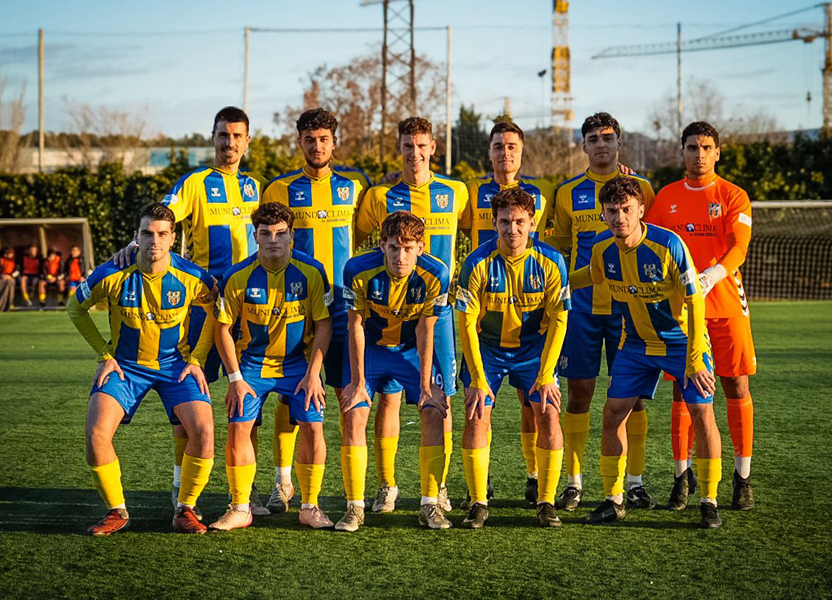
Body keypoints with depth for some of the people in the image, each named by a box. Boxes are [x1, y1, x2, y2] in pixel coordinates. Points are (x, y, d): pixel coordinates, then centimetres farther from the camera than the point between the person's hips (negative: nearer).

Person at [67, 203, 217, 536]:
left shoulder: (191, 277, -15)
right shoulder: (112, 275, -16)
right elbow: (76, 309, 2)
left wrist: (196, 359, -3)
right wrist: (105, 355, -4)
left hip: (175, 366, 0)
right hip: (125, 366, 0)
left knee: (203, 430, -22)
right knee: (96, 433, -21)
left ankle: (185, 510, 0)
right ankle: (117, 511, 1)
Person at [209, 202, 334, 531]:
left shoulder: (311, 272, -12)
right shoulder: (238, 276, -13)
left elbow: (324, 324, -6)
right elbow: (223, 328, -5)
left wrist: (313, 373, -12)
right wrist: (235, 378, -9)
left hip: (299, 362, 0)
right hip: (252, 362, 0)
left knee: (312, 426, -12)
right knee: (238, 427, -10)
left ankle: (310, 507, 5)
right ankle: (240, 509, 5)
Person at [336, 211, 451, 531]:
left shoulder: (436, 274, -23)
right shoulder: (359, 270, -25)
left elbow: (425, 331, -14)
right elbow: (356, 326, -14)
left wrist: (425, 384, -14)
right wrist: (358, 381, -13)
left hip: (412, 350, 1)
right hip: (370, 348, -1)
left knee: (435, 413, -12)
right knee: (354, 416, -13)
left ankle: (430, 504, -2)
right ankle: (354, 507, -3)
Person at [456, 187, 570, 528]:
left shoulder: (550, 262, -16)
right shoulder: (478, 264, -20)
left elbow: (558, 320, -12)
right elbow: (467, 323, -16)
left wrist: (545, 377, -17)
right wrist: (478, 379, -20)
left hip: (534, 347, 1)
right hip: (487, 347, 0)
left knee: (548, 414, -12)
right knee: (476, 417, -11)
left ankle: (546, 503, -1)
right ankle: (478, 504, 1)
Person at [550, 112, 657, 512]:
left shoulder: (640, 187, 5)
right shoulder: (568, 193, 9)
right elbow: (559, 245, 17)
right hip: (581, 304, 1)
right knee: (579, 391, 1)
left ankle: (634, 482, 10)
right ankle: (574, 483, 9)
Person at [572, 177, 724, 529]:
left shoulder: (668, 245, -27)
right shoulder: (601, 249, -12)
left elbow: (694, 301, -21)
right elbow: (593, 276, 14)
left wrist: (695, 359, -23)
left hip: (683, 340, -4)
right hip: (636, 343, 4)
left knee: (702, 412, -11)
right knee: (613, 412, -3)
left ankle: (709, 502, 4)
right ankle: (613, 500, 10)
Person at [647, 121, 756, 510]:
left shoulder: (734, 197, 1)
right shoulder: (666, 196, 10)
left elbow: (738, 248, -10)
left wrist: (712, 275, -28)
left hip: (726, 303, -2)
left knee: (736, 387, 0)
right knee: (683, 390, 2)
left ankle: (742, 477, 9)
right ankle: (682, 475, 11)